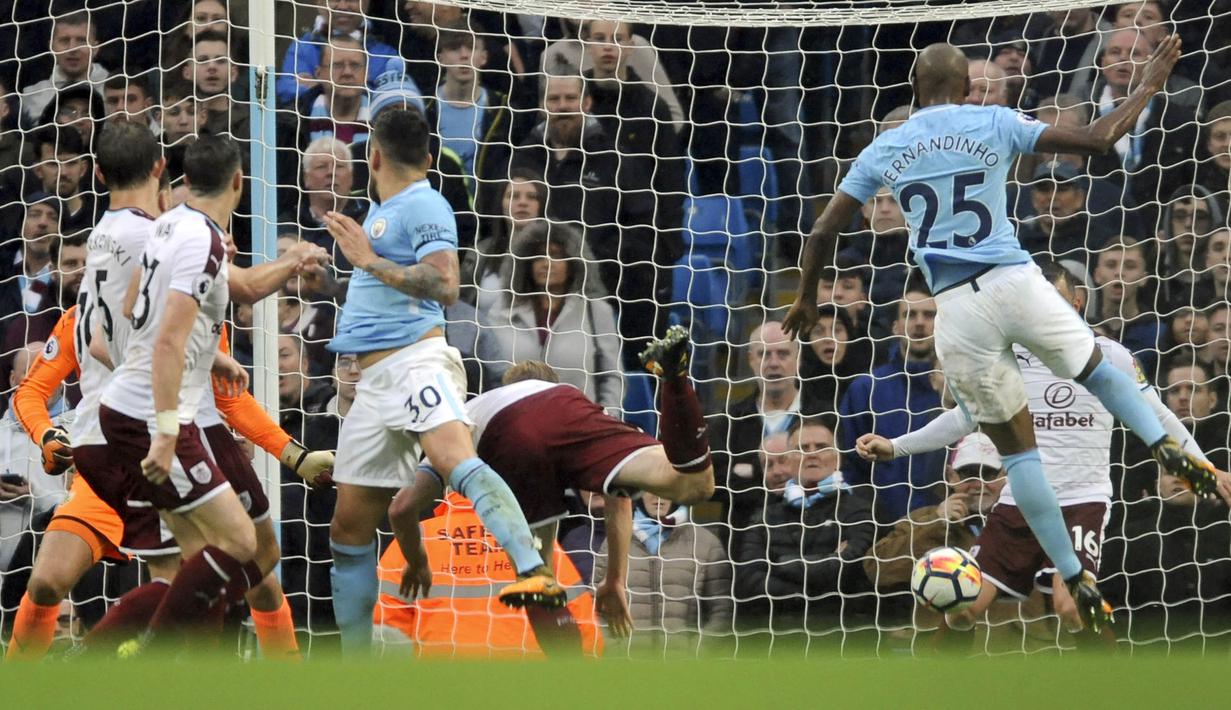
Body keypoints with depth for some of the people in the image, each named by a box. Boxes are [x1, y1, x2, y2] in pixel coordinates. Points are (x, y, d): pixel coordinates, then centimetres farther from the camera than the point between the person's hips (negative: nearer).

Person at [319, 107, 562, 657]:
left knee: (456, 457, -36)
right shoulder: (381, 212, 25)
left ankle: (534, 573, -54)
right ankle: (355, 665, 14)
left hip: (416, 359, -9)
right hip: (373, 380, 9)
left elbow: (446, 286, -17)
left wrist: (370, 261, -16)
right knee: (349, 530, 8)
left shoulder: (423, 206, -3)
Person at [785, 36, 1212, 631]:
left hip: (956, 312, 1)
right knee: (1097, 370, 26)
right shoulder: (994, 125, 4)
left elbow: (823, 231, 13)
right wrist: (1148, 86, 15)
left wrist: (806, 298, 29)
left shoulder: (883, 152, 10)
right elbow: (1097, 139, 1)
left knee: (1017, 450, 10)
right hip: (1015, 284, -1)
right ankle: (1165, 448, 1)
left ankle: (1076, 581, 7)